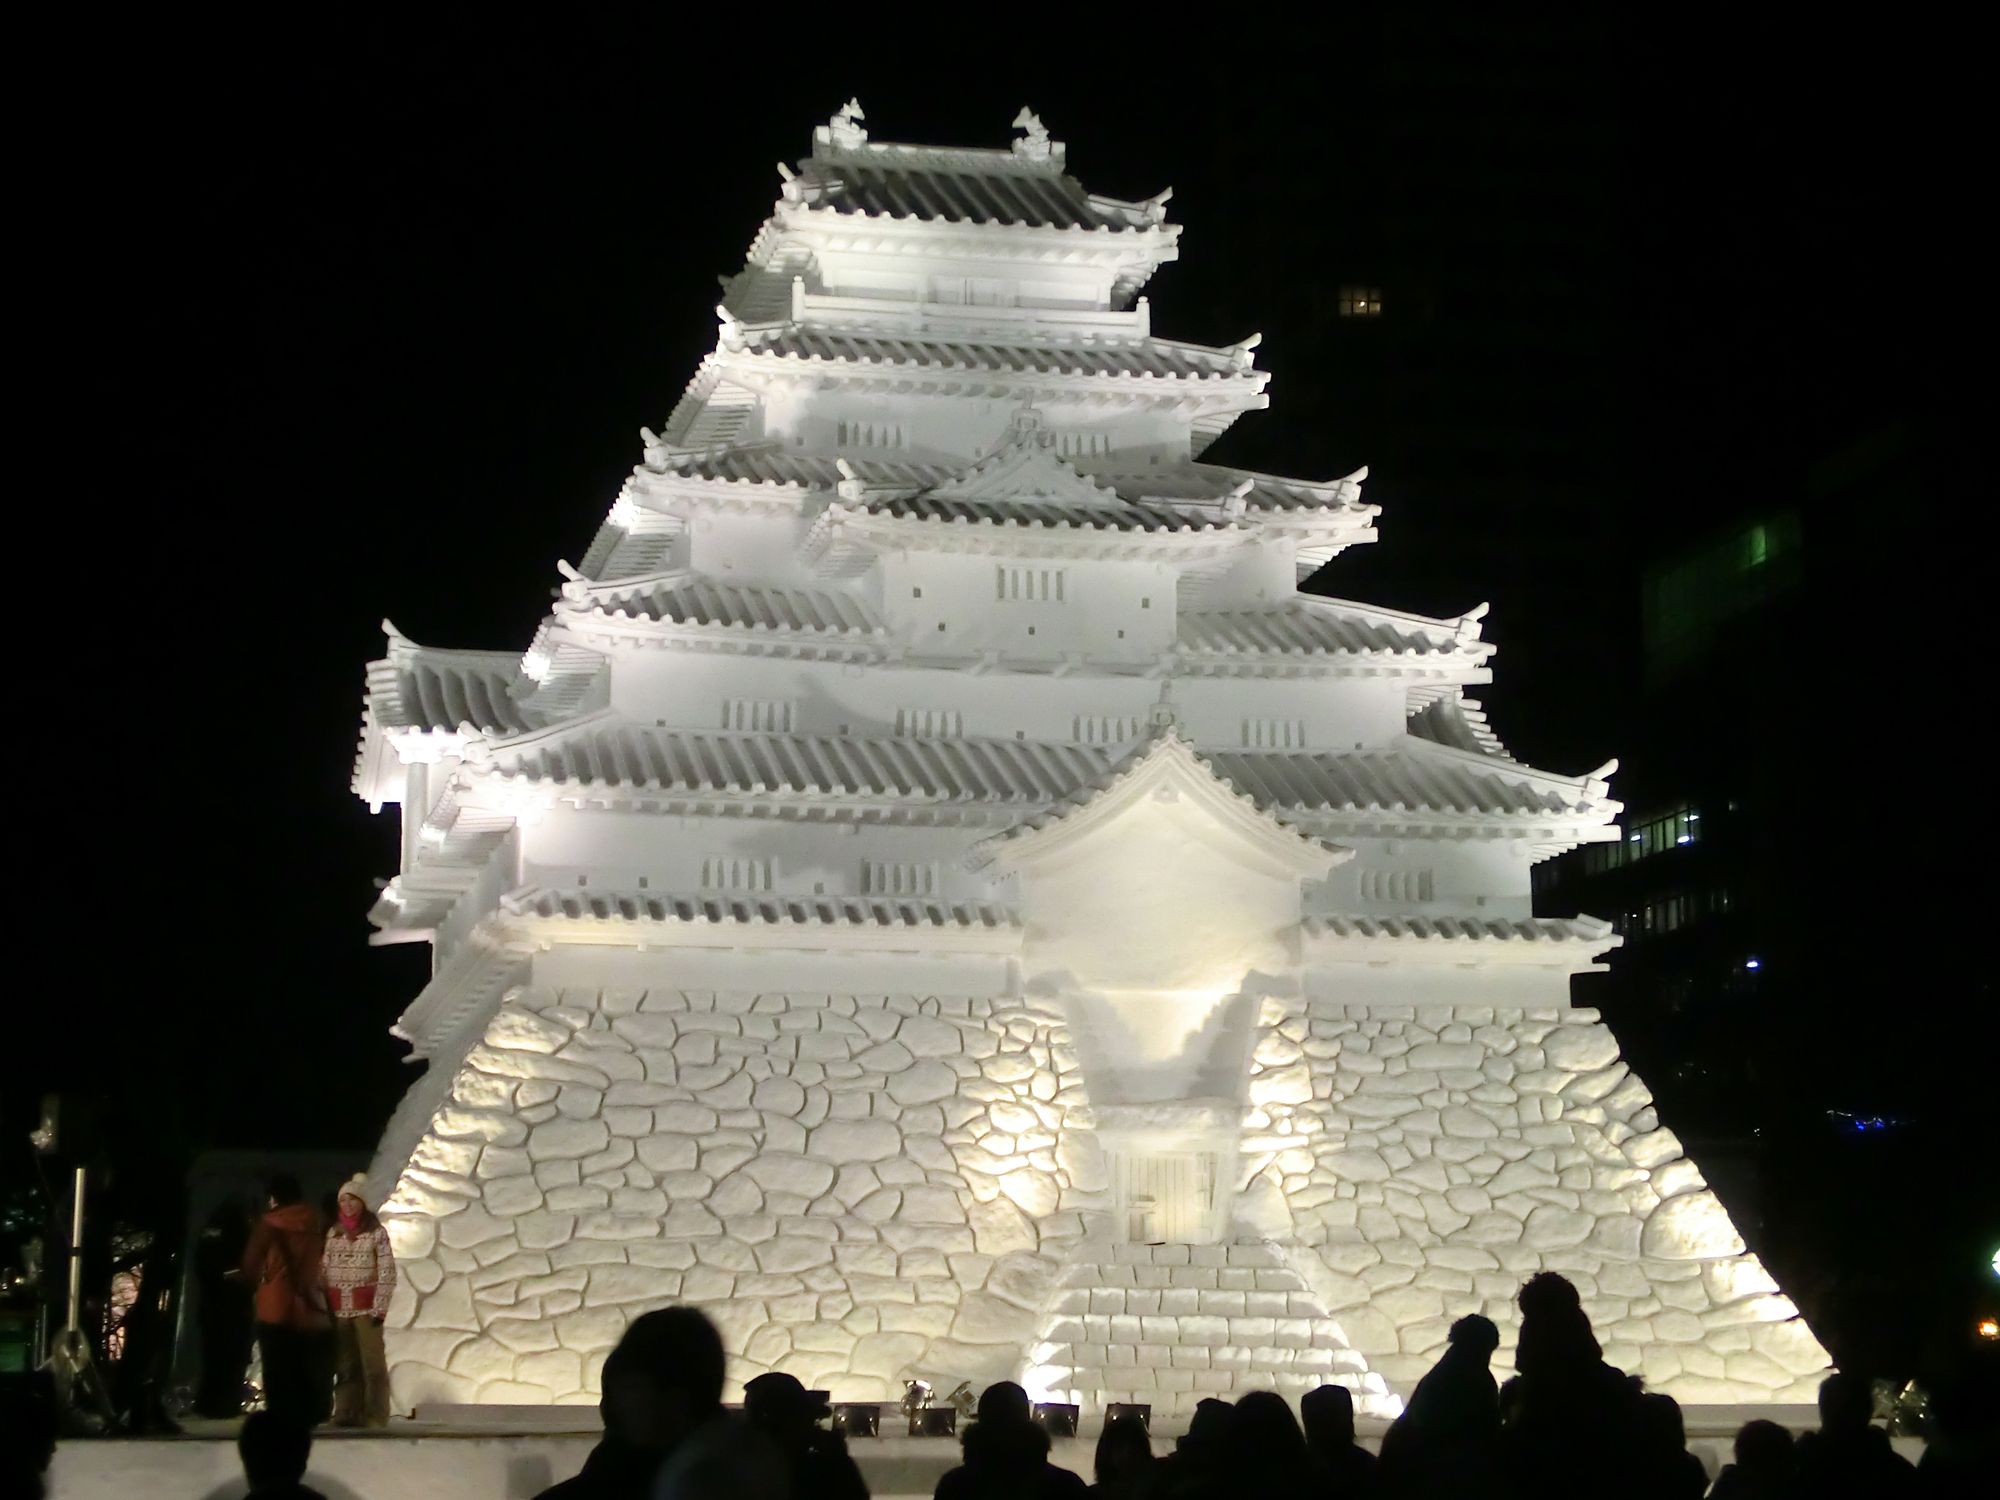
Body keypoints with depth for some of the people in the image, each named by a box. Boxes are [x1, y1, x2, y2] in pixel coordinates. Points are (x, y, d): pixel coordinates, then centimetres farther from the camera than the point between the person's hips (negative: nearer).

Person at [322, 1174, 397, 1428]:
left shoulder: (377, 1232, -1)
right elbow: (324, 1270, 9)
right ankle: (346, 1414, 14)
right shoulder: (333, 1233, 12)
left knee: (372, 1364, -7)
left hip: (366, 1308, -4)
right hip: (339, 1309, 4)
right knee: (344, 1364, 8)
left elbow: (387, 1272, -5)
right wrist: (323, 1305, 1)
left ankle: (375, 1417, -5)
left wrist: (380, 1307, -12)